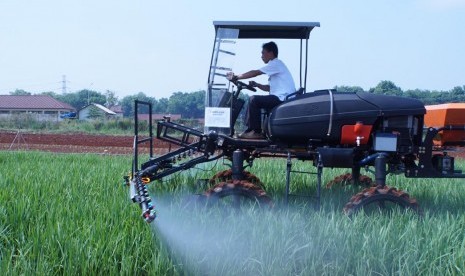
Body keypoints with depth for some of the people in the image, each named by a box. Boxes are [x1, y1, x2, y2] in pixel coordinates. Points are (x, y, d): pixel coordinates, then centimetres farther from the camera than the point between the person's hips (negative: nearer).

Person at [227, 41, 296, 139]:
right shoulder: (275, 65, 24)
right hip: (280, 98, 11)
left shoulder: (276, 63, -8)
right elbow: (269, 88, 22)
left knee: (254, 100, -19)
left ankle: (256, 132, -13)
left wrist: (236, 77, -8)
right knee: (253, 101, 12)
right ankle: (249, 130, 8)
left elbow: (255, 73, -14)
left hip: (283, 98, -11)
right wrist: (256, 85, 7)